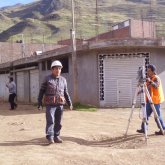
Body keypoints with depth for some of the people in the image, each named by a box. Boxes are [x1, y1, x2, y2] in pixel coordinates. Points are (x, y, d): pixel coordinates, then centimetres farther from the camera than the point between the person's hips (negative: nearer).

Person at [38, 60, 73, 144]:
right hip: (50, 104, -4)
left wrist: (70, 103, 13)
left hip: (60, 104, 4)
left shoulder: (63, 80, 12)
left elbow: (66, 92, 17)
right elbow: (41, 91, 2)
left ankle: (56, 136, 17)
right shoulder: (47, 79, 2)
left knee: (58, 122, 7)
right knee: (50, 121, -10)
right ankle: (50, 137, -8)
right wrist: (39, 103, -2)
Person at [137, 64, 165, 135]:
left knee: (157, 116, -2)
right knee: (146, 114, 9)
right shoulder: (148, 78, 12)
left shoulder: (156, 78, -14)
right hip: (149, 100, 9)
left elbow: (156, 86, -33)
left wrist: (150, 81, -47)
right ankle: (143, 128, 14)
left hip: (155, 100, -9)